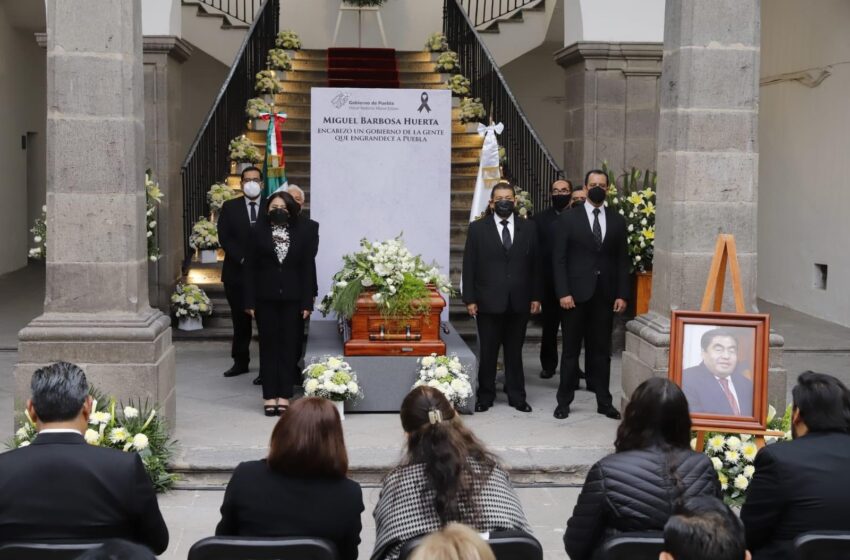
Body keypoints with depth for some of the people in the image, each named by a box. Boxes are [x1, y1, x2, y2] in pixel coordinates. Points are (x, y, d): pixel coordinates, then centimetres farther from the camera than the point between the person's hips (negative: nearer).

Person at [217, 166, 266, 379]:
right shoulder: (230, 208, 6)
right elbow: (224, 238, -2)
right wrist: (243, 259, -13)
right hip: (237, 273, 2)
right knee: (240, 320, 9)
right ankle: (240, 362, 19)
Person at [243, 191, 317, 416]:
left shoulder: (303, 233, 1)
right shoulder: (258, 232, 0)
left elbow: (308, 269, 1)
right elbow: (250, 268, 1)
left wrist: (307, 302, -4)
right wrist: (249, 301, -5)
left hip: (292, 298, 0)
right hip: (265, 298, 0)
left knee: (289, 346, 3)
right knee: (268, 345, 4)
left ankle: (284, 395, 9)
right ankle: (269, 396, 9)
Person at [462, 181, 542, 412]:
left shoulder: (528, 228, 6)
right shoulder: (477, 228, 1)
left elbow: (535, 264, 8)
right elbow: (469, 266, 0)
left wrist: (536, 296, 4)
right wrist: (470, 299, -5)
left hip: (519, 302, 2)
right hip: (488, 302, -1)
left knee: (515, 351, 10)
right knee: (487, 352, 5)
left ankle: (517, 396, 19)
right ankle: (485, 396, 16)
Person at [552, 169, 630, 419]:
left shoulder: (617, 221, 9)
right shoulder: (568, 219, 1)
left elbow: (622, 260, 8)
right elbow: (559, 259, -3)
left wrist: (622, 294, 1)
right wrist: (563, 293, -10)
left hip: (605, 296, 2)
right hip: (576, 295, -2)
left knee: (602, 351, 8)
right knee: (571, 350, 5)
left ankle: (604, 402, 14)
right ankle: (564, 401, 12)